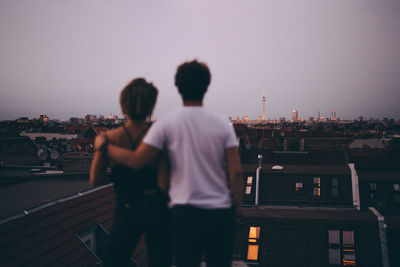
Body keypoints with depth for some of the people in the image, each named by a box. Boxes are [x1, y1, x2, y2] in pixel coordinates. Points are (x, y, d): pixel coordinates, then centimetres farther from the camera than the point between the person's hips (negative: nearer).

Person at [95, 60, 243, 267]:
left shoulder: (167, 123, -5)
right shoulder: (223, 124, 0)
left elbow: (136, 160, -9)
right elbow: (235, 172, -5)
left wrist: (103, 145, 7)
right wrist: (237, 207, 7)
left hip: (185, 211, -1)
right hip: (220, 212, 2)